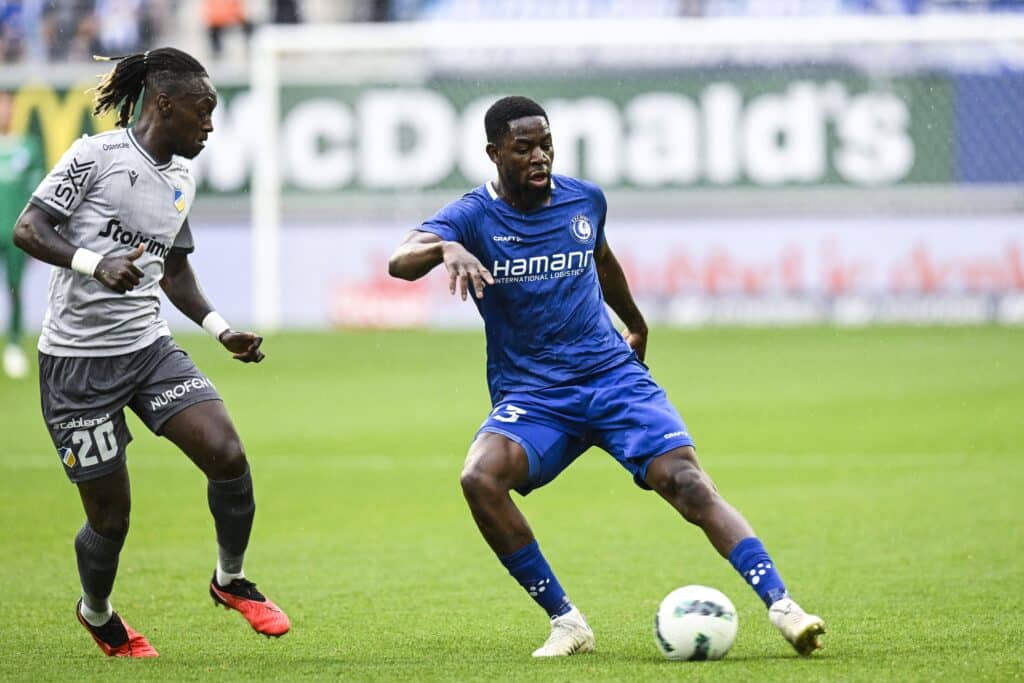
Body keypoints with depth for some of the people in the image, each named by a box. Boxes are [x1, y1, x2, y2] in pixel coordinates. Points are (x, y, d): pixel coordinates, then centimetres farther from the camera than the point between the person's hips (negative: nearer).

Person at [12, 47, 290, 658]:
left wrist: (221, 329, 10)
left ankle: (230, 580, 10)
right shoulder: (96, 156, -10)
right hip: (78, 357, -6)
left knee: (228, 454, -14)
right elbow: (28, 230, -12)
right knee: (110, 516, 0)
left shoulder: (181, 182, 11)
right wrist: (95, 263, -28)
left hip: (149, 346, 6)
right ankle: (97, 613, 31)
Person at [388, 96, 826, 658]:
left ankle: (780, 606, -25)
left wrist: (636, 324, 44)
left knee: (686, 480, -20)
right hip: (529, 395, -2)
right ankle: (565, 621, -18)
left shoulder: (585, 200, 6)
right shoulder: (474, 216, -5)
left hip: (613, 376, 2)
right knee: (480, 477, -30)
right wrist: (446, 250, -45)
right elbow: (399, 262, -23)